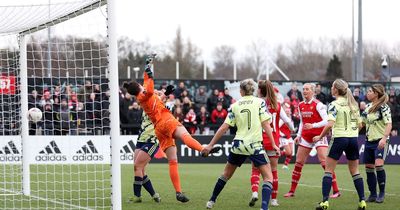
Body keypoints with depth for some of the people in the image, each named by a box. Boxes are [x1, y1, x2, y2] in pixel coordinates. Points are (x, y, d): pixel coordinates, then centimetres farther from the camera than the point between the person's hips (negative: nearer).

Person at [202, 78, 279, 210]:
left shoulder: (235, 106, 5)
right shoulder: (260, 102, -1)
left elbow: (224, 128, 3)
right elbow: (266, 125, -6)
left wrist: (211, 145, 9)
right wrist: (273, 144, -1)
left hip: (238, 145, 3)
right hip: (255, 145, -3)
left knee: (226, 174, 24)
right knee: (268, 178, 1)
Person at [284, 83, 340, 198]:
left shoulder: (318, 104, -11)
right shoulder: (301, 105, 9)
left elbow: (326, 120, -16)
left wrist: (313, 125, -26)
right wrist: (299, 135, 9)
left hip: (318, 136, -6)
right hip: (306, 136, 6)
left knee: (324, 162, -13)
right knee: (298, 163, 5)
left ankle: (336, 191, -8)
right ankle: (292, 191, 12)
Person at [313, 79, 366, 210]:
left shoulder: (334, 105, -10)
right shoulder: (353, 104, 9)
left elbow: (330, 124, -19)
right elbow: (359, 124, 11)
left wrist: (320, 137, -8)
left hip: (339, 138, -5)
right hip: (353, 138, 5)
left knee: (328, 170, 1)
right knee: (355, 171, 13)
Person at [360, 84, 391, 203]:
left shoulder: (383, 107, -10)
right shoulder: (368, 107, 13)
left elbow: (389, 124, -17)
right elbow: (362, 123, 24)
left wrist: (384, 138, -28)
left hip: (380, 141, -8)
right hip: (369, 140, 8)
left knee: (378, 165, -20)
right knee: (368, 168, 6)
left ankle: (382, 194, -8)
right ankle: (373, 195, 15)